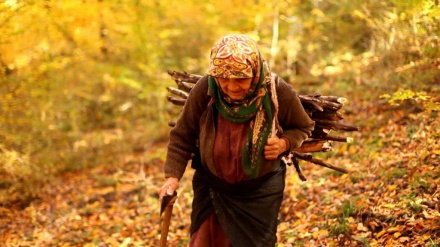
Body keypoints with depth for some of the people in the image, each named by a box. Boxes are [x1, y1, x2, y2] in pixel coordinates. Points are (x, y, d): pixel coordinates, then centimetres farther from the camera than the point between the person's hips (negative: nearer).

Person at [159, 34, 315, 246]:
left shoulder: (279, 93, -21)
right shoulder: (204, 90, -22)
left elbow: (303, 127, -2)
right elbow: (182, 136, -8)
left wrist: (284, 144, -22)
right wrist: (173, 176, -17)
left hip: (260, 191, 0)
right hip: (212, 188, 1)